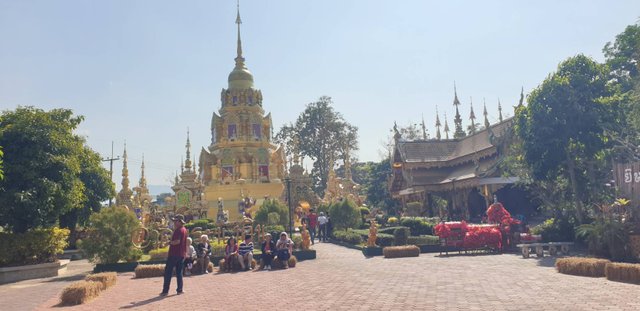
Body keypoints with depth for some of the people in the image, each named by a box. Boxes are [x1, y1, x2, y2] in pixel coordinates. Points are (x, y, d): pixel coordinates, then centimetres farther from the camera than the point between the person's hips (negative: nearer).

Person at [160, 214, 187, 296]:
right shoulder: (184, 230, 13)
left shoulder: (178, 230, -15)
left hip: (174, 254, -8)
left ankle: (165, 290, 1)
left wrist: (169, 243, -13)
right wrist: (185, 252, 26)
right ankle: (180, 289, 10)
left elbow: (177, 241, -28)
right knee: (179, 272, 11)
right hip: (181, 254, 8)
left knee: (168, 272, 0)